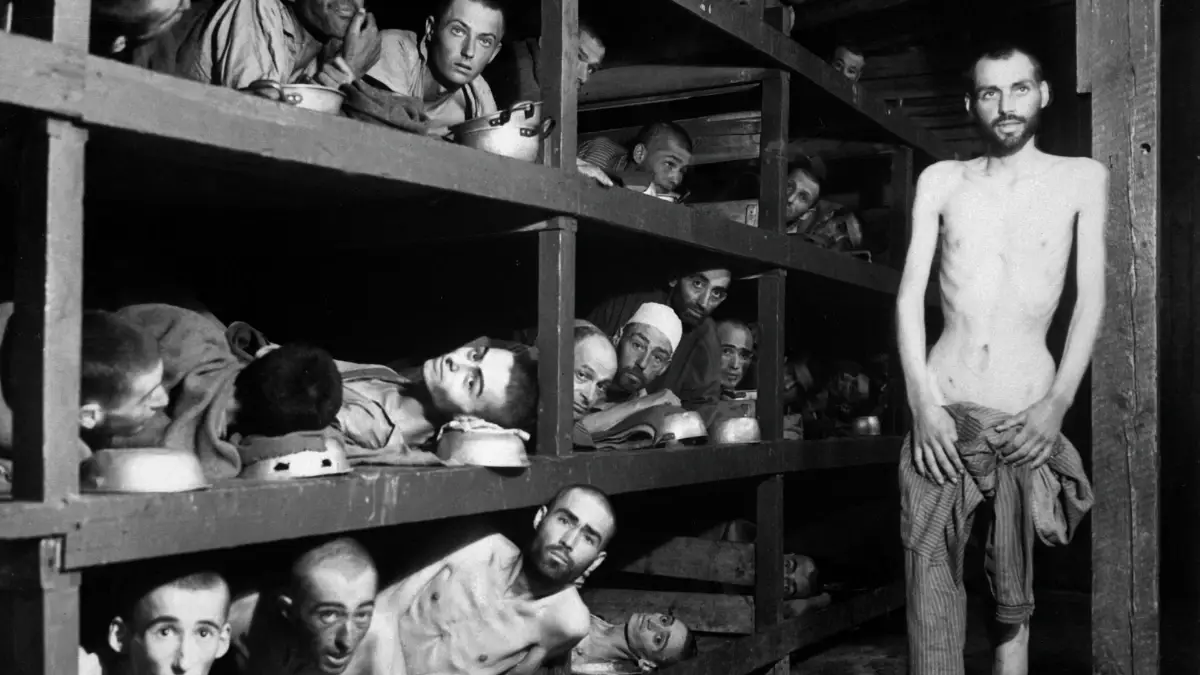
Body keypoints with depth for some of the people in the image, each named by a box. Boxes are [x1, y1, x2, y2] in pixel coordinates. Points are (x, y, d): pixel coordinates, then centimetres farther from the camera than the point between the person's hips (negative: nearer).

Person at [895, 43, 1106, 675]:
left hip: (1028, 413, -1)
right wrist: (923, 402, -7)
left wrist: (1057, 404, -10)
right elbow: (910, 293, 5)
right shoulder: (940, 180, 10)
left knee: (1015, 600, 6)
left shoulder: (1081, 178, 7)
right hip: (940, 409, 1)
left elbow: (1091, 297, 2)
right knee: (931, 589, -2)